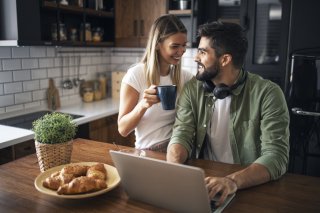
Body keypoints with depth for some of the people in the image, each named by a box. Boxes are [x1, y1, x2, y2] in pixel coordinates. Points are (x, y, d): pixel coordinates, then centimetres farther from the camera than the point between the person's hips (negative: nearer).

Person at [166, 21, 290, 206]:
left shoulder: (267, 94, -12)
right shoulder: (193, 89, 0)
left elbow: (276, 156, -19)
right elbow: (182, 135, -5)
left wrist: (234, 181, -36)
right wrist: (173, 168, -26)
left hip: (251, 187, -1)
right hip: (203, 181, 2)